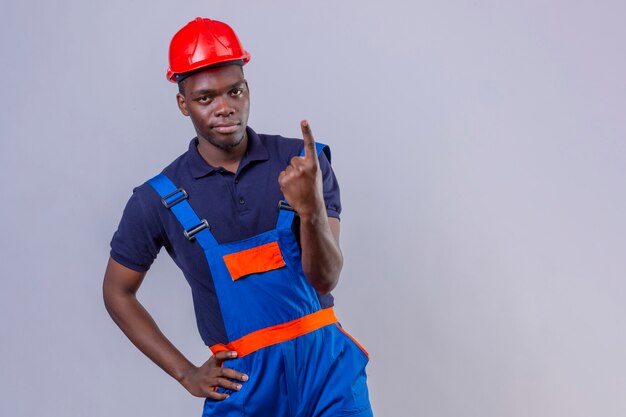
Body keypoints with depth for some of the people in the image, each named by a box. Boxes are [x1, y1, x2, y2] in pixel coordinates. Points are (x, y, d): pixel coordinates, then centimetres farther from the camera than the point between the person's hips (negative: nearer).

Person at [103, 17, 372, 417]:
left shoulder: (303, 161, -3)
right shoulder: (158, 199, -3)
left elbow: (325, 278, -10)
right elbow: (118, 292, 9)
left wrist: (311, 209, -29)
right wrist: (186, 373, 3)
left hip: (327, 366, 0)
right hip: (243, 383, 0)